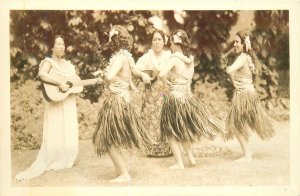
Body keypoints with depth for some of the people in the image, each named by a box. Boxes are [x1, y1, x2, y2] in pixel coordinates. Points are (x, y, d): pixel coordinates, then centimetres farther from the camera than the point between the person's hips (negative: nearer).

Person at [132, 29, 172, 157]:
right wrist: (143, 74, -29)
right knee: (151, 118, -2)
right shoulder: (147, 56, -1)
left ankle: (167, 148, 9)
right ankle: (152, 149, 6)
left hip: (166, 91, 2)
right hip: (151, 92, -2)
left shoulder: (169, 56, 7)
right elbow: (135, 70, -12)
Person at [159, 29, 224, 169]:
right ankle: (191, 158, 26)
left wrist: (168, 82, -9)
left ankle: (179, 163, 7)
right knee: (183, 130, 24)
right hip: (188, 95, 7)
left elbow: (162, 74, -27)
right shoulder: (190, 58, 5)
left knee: (171, 132, 6)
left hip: (175, 96, -7)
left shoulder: (175, 58, -15)